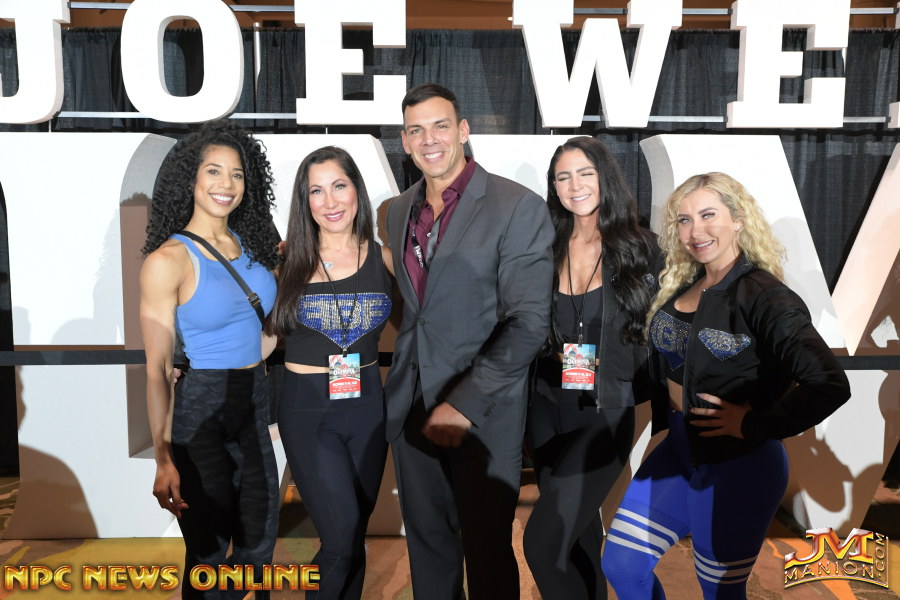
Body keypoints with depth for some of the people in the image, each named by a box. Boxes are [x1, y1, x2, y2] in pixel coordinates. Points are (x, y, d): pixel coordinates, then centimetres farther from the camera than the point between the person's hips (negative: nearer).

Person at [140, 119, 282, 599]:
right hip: (199, 411, -6)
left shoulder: (254, 244, 4)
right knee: (210, 551, 8)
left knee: (259, 542, 17)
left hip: (254, 405, 6)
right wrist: (163, 459, -18)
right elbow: (156, 369, -14)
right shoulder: (167, 260, -13)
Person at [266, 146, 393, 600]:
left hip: (367, 405, 3)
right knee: (342, 539, -8)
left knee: (355, 535, 13)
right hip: (308, 409, -2)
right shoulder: (291, 258, -4)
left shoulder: (382, 257, 1)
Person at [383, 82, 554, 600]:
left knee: (487, 548, 9)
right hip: (410, 405, 6)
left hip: (483, 412, -5)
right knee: (427, 540, 18)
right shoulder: (399, 211, 10)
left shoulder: (519, 208, -10)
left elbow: (528, 323, -15)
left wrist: (464, 404, -20)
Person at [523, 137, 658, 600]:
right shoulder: (546, 249, 5)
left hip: (606, 410, -4)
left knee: (543, 542, -13)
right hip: (548, 408, 4)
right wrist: (552, 351, 1)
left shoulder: (639, 249, -3)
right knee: (577, 531, 17)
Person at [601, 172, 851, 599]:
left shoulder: (763, 297, -18)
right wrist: (663, 410, 6)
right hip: (677, 451, 7)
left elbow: (829, 386, -28)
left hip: (737, 468, -7)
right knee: (620, 565, 12)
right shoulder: (679, 287, 2)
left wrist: (753, 425, -20)